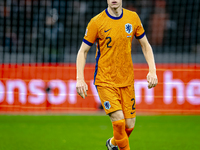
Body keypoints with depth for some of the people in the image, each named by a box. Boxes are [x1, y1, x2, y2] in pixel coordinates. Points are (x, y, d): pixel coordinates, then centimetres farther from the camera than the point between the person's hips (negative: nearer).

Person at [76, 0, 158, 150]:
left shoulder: (133, 18, 1)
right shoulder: (97, 22, -9)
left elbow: (145, 45, 12)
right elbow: (83, 51, -1)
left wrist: (152, 70, 0)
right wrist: (80, 79, -11)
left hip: (127, 80, 4)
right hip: (105, 81, -4)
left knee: (130, 125, 5)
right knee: (119, 121, -19)